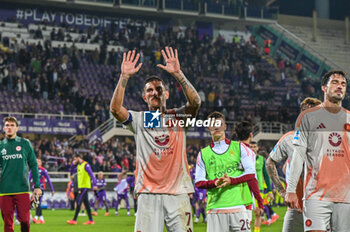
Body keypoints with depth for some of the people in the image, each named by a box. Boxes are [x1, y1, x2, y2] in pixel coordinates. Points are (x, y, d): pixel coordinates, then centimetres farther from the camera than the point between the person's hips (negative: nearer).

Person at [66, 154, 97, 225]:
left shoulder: (85, 165, -11)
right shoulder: (78, 166, 16)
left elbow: (91, 175, -16)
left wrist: (94, 184, -24)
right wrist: (73, 164, 11)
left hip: (85, 187, -9)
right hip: (81, 187, 9)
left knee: (78, 202, -11)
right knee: (86, 204, 8)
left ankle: (74, 220, -12)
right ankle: (91, 220, 10)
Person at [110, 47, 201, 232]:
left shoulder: (178, 117, 10)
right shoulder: (139, 119, 11)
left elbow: (195, 102, -9)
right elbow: (115, 109, -7)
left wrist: (177, 74, -17)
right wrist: (124, 77, -14)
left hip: (178, 193, 0)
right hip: (148, 194, 0)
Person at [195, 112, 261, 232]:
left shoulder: (239, 147, 11)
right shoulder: (203, 154, 15)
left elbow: (251, 174, 2)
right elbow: (198, 182, 9)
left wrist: (231, 180, -14)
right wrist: (214, 182, -12)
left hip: (239, 205, -1)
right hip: (215, 207, 1)